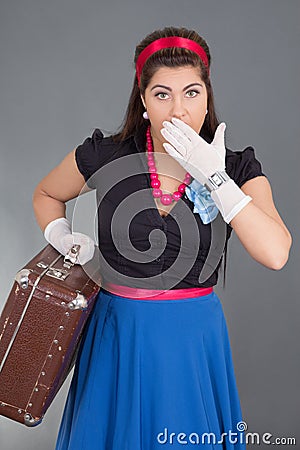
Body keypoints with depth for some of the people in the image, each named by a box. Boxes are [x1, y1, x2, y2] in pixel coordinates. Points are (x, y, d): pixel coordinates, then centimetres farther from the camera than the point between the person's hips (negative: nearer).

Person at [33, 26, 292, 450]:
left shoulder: (238, 169, -6)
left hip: (193, 338, 0)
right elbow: (46, 194, 14)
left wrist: (213, 177, -24)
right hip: (118, 333, 0)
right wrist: (63, 238, -5)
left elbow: (275, 254, -22)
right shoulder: (103, 156, -6)